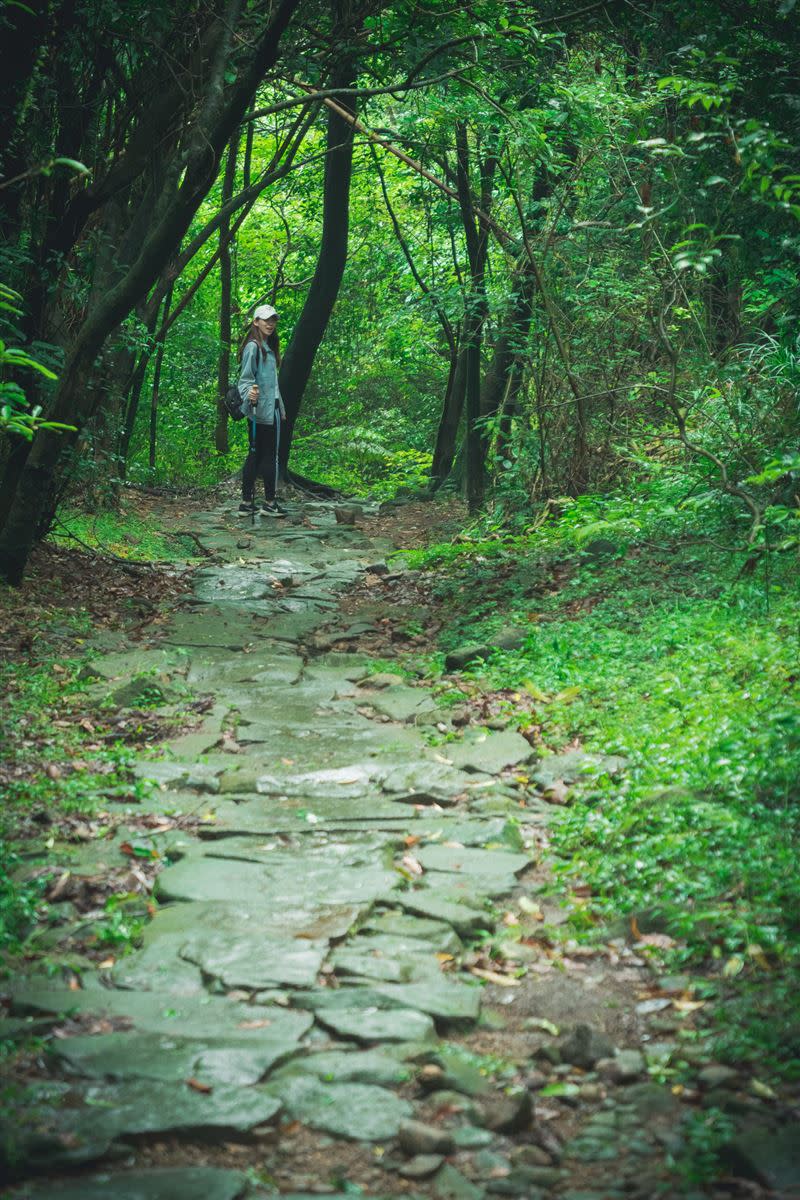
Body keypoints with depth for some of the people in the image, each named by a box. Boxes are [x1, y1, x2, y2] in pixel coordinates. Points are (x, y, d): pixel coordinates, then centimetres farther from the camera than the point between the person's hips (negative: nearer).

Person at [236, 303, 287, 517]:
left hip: (271, 409, 9)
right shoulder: (253, 347, -10)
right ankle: (269, 502, 0)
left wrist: (280, 407, 28)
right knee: (269, 454, -6)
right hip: (260, 410, -9)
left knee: (256, 454, 9)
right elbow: (245, 378, -14)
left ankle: (247, 502, 12)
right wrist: (249, 394, -34)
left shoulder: (268, 347, 19)